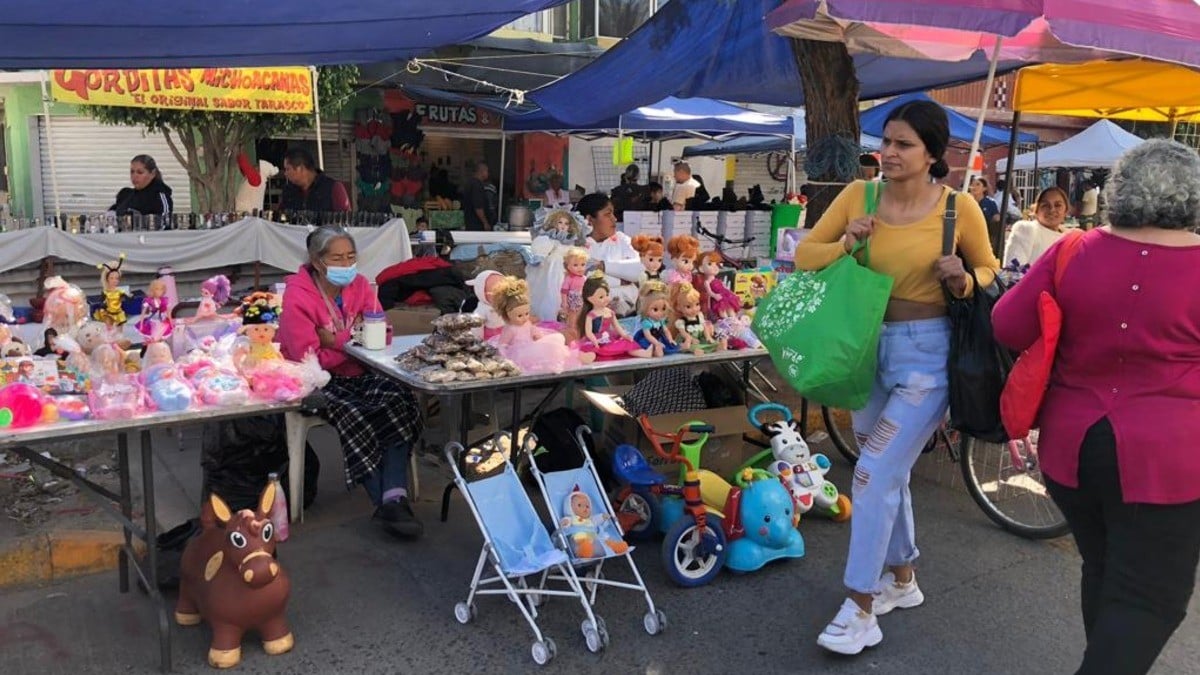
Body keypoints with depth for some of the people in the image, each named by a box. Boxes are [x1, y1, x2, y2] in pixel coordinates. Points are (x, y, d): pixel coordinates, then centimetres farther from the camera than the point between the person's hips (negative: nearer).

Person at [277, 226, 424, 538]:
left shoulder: (359, 285, 3)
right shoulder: (296, 298, -12)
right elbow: (309, 360, -18)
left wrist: (337, 341, -14)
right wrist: (353, 340, -10)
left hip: (359, 374, 4)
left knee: (398, 400, -25)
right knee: (353, 416, -32)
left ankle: (394, 498, -34)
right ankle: (389, 502, -25)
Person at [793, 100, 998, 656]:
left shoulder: (959, 207, -10)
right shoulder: (858, 194, -2)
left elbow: (989, 269, 4)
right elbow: (804, 256, 1)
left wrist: (963, 281, -18)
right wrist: (845, 243, -18)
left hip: (927, 353, -5)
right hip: (869, 345, 5)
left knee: (873, 477, -8)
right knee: (890, 472, 18)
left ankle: (859, 610, 6)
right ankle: (902, 578, 39)